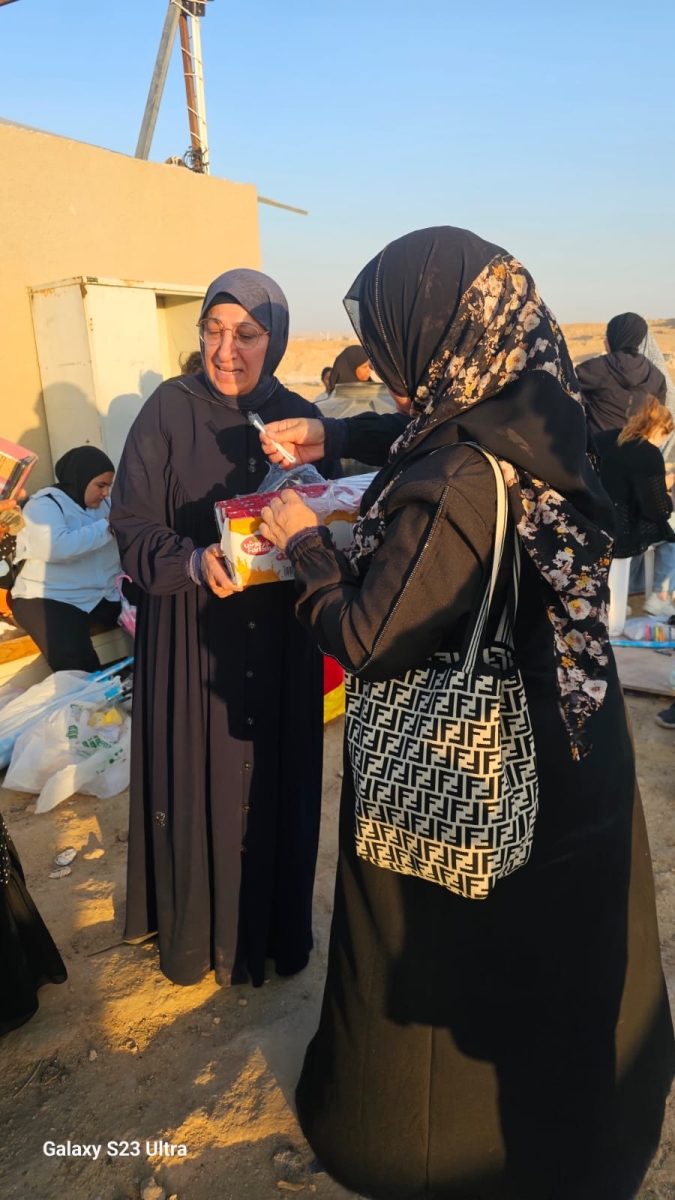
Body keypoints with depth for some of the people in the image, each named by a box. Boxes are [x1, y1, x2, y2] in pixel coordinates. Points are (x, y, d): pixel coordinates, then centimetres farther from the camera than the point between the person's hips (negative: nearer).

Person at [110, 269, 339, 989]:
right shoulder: (169, 410, -5)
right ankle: (194, 929, 31)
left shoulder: (300, 418, 2)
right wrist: (194, 563, -25)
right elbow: (132, 526, -7)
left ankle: (275, 924, 34)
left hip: (278, 639, 2)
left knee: (276, 779, 10)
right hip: (193, 638, -2)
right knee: (198, 782, 7)